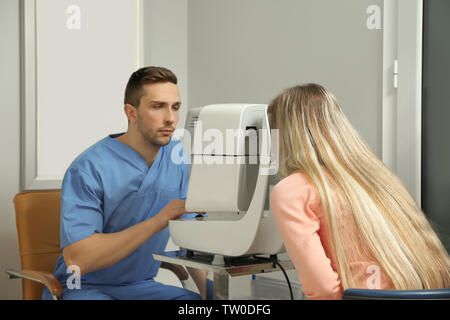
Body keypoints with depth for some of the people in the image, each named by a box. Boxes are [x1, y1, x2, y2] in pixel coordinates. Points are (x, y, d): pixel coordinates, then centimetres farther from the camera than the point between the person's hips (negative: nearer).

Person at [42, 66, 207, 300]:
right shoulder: (89, 169, -18)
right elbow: (76, 259, -25)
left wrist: (208, 288, -12)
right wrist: (158, 221, -29)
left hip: (142, 286, 5)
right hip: (84, 288, -4)